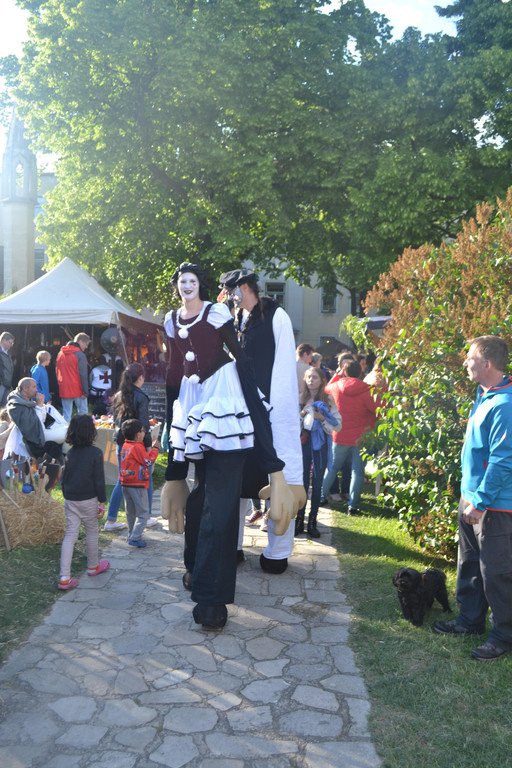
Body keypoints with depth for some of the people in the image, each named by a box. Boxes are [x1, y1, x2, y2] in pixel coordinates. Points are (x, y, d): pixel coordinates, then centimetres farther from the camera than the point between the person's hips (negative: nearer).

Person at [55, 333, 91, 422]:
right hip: (78, 390, -6)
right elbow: (83, 375, -15)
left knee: (66, 414, 8)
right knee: (83, 413, 5)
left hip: (64, 390, 6)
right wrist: (85, 391, -12)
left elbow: (57, 372, 16)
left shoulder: (60, 353, 11)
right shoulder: (80, 355, -11)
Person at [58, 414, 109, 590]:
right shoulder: (95, 453, -13)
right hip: (88, 500, -4)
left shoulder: (70, 452, 3)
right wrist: (102, 501, -4)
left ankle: (64, 578, -1)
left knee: (70, 535, 4)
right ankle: (93, 566, 33)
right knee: (91, 533, 15)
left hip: (70, 501, 4)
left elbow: (64, 478, 9)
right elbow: (99, 480, -12)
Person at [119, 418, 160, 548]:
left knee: (131, 512, 20)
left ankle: (132, 535, 29)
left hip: (126, 483, 8)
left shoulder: (125, 445, 6)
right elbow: (149, 461, -15)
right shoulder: (137, 447, -19)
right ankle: (135, 538, -7)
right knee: (143, 513, -1)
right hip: (138, 485, -8)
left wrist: (149, 449, 4)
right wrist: (155, 448, -6)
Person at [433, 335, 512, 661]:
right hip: (473, 498, 10)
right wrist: (469, 495, 18)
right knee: (470, 564, 20)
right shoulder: (484, 397, 8)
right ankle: (471, 619, 35)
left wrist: (480, 502, -20)